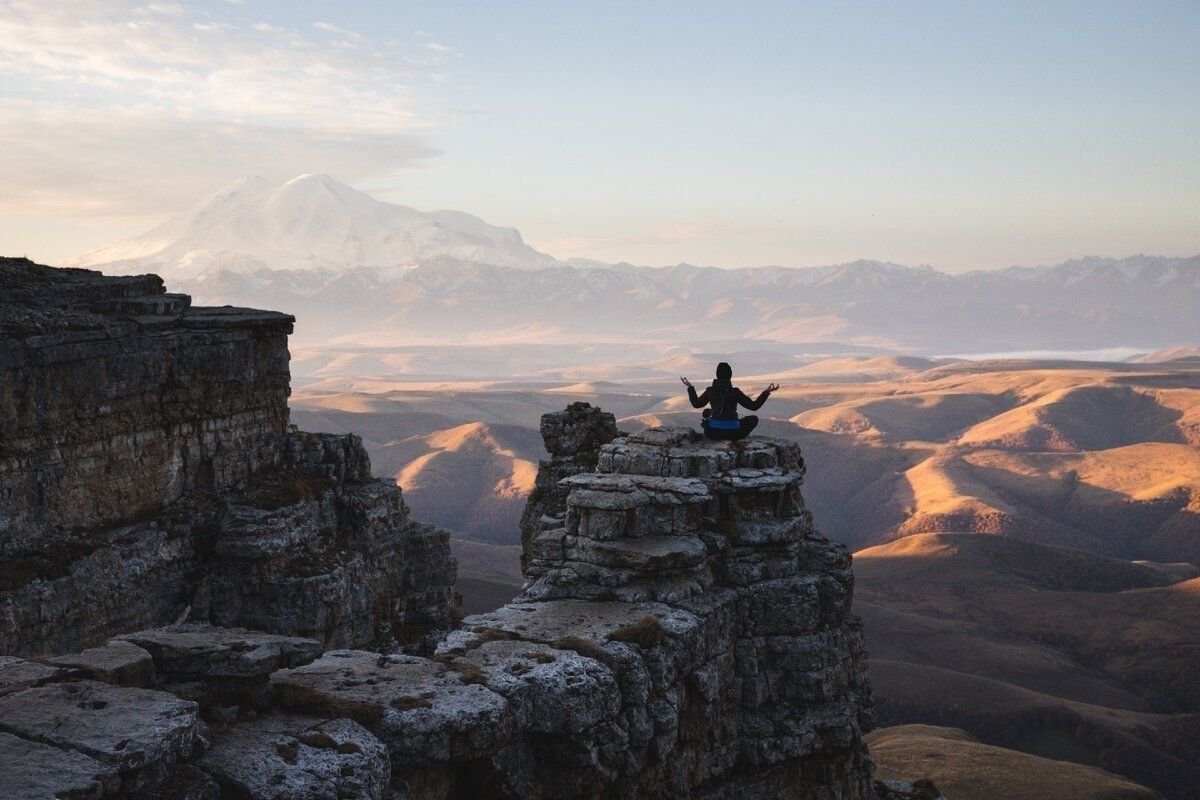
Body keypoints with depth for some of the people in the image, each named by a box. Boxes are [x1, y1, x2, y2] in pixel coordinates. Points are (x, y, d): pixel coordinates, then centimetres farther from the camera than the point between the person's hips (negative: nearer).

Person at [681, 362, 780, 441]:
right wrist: (766, 392, 1)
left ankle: (718, 438, 19)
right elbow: (753, 406, -5)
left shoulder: (710, 391, -1)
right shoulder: (735, 392, -10)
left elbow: (696, 404, 16)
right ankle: (732, 439, 7)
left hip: (713, 432, 3)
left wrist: (690, 387, 27)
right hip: (732, 432, -3)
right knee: (753, 419, 24)